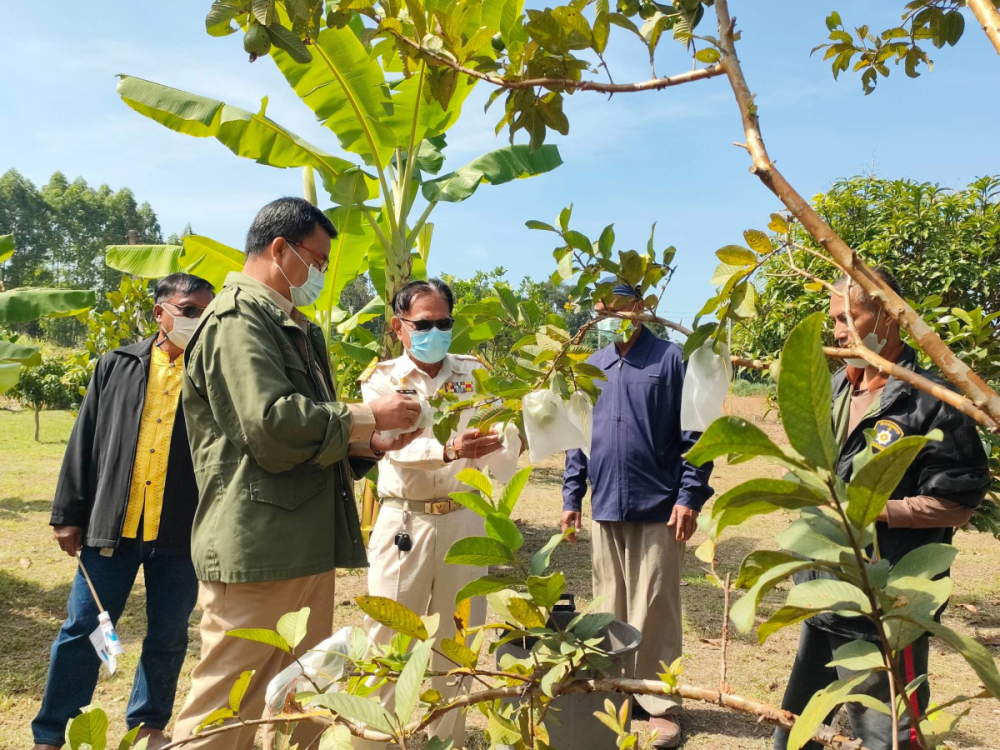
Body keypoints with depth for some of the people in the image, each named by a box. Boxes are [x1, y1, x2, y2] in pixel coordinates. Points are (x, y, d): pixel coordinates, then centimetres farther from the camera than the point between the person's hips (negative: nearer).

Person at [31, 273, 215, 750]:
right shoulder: (118, 366, 6)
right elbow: (85, 442, 8)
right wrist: (69, 514, 5)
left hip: (180, 533, -1)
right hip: (111, 527, 1)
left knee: (168, 637, 11)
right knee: (82, 629, 8)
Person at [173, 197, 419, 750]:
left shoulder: (294, 327, 20)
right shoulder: (239, 317, -9)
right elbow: (273, 424, -22)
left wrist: (371, 442, 6)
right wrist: (367, 416, -11)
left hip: (306, 546, 9)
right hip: (257, 549, -9)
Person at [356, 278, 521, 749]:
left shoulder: (474, 375, 5)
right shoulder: (382, 380, 0)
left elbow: (502, 466, 1)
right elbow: (395, 446, -19)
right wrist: (448, 451, -36)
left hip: (464, 521, 2)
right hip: (404, 522, -2)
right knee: (387, 642, 3)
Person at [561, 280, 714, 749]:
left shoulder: (673, 359, -4)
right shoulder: (591, 368, 10)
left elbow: (695, 434, -6)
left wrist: (689, 498, -12)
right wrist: (571, 498, 10)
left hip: (658, 509, -5)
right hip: (606, 509, 5)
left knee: (655, 613, 3)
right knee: (610, 609, 14)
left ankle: (660, 704, 17)